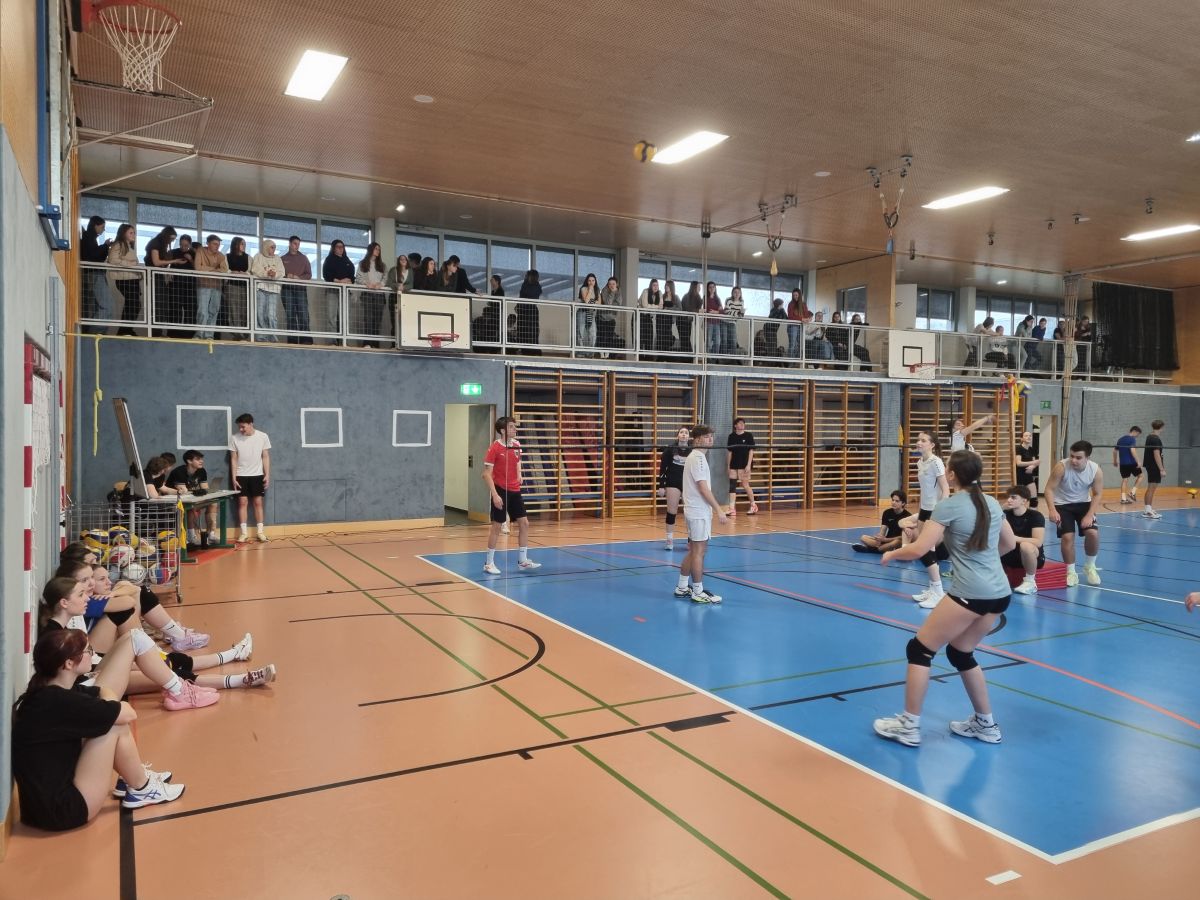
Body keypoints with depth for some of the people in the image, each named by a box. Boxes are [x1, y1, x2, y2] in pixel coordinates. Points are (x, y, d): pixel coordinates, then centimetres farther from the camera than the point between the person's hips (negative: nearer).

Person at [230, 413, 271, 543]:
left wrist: (267, 475, -4)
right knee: (243, 502, -1)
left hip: (257, 475, 0)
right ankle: (243, 533, 3)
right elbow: (233, 459, -1)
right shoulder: (234, 438, -5)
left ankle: (260, 532, 7)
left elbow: (266, 457, 0)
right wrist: (233, 477, -5)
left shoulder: (262, 436, -5)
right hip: (241, 475, 0)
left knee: (258, 502, 2)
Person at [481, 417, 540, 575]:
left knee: (524, 523, 6)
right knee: (497, 526, 0)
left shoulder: (516, 444, 4)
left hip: (515, 491, 7)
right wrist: (495, 494, -23)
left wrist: (519, 475, 4)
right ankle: (489, 563, 12)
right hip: (501, 491, -6)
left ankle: (522, 561, 17)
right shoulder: (495, 448, -15)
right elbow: (486, 474, -16)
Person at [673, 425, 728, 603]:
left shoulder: (694, 457, 16)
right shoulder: (698, 458, -15)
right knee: (699, 551, -5)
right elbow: (703, 488, -20)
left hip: (694, 511, 10)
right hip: (699, 512, -10)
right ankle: (698, 592, 0)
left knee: (693, 551, 15)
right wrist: (719, 509, -19)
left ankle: (682, 587, 22)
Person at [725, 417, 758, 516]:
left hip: (744, 464, -4)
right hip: (734, 465, 4)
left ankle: (753, 505, 17)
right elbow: (730, 452, 11)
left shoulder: (748, 436, -2)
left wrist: (748, 465, -12)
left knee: (745, 485, -1)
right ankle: (732, 509, -2)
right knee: (732, 485, -2)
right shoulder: (731, 437, 7)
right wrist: (728, 466, 8)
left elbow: (751, 451, -5)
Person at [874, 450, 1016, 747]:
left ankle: (909, 726, 8)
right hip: (999, 594, 8)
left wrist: (892, 553, 5)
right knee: (960, 653, 24)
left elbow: (918, 549, -14)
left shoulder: (949, 506, -10)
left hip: (970, 595, -8)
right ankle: (985, 724, 31)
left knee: (919, 650, 4)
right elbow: (1009, 544, 24)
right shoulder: (992, 503, 10)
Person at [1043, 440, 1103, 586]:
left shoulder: (1096, 470, -18)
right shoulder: (1061, 467, -27)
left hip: (1083, 503, 2)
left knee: (1093, 533, -14)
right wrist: (1052, 510, -34)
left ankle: (1089, 567, 13)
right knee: (1067, 537, -14)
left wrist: (1090, 515, -17)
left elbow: (1097, 494, -7)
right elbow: (1049, 489, -21)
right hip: (1062, 504, -2)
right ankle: (1071, 572, 6)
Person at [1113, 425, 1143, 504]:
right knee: (1140, 476, 12)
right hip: (1131, 463, -6)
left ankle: (1123, 498, 4)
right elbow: (1133, 450, -21)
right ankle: (1132, 492, 0)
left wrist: (1115, 461, 31)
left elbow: (1114, 451, 20)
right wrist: (1138, 462, -20)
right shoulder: (1132, 439, -8)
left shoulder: (1120, 439, 14)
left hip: (1122, 463, 6)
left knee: (1124, 479, 8)